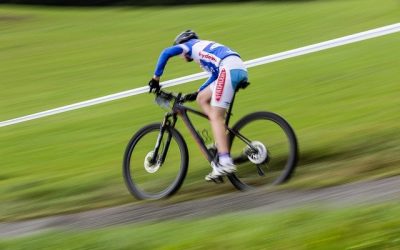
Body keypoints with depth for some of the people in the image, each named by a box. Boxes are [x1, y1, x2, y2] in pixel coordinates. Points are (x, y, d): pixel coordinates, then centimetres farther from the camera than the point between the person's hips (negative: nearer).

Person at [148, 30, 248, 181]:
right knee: (202, 99, 18)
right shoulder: (205, 48, 39)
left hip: (229, 69, -8)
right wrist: (196, 93, 42)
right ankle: (221, 143, 6)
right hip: (240, 69, 8)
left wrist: (156, 78, 8)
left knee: (215, 117, -10)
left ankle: (225, 163, -22)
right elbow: (215, 75, 42)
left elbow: (166, 53, 1)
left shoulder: (191, 45, 17)